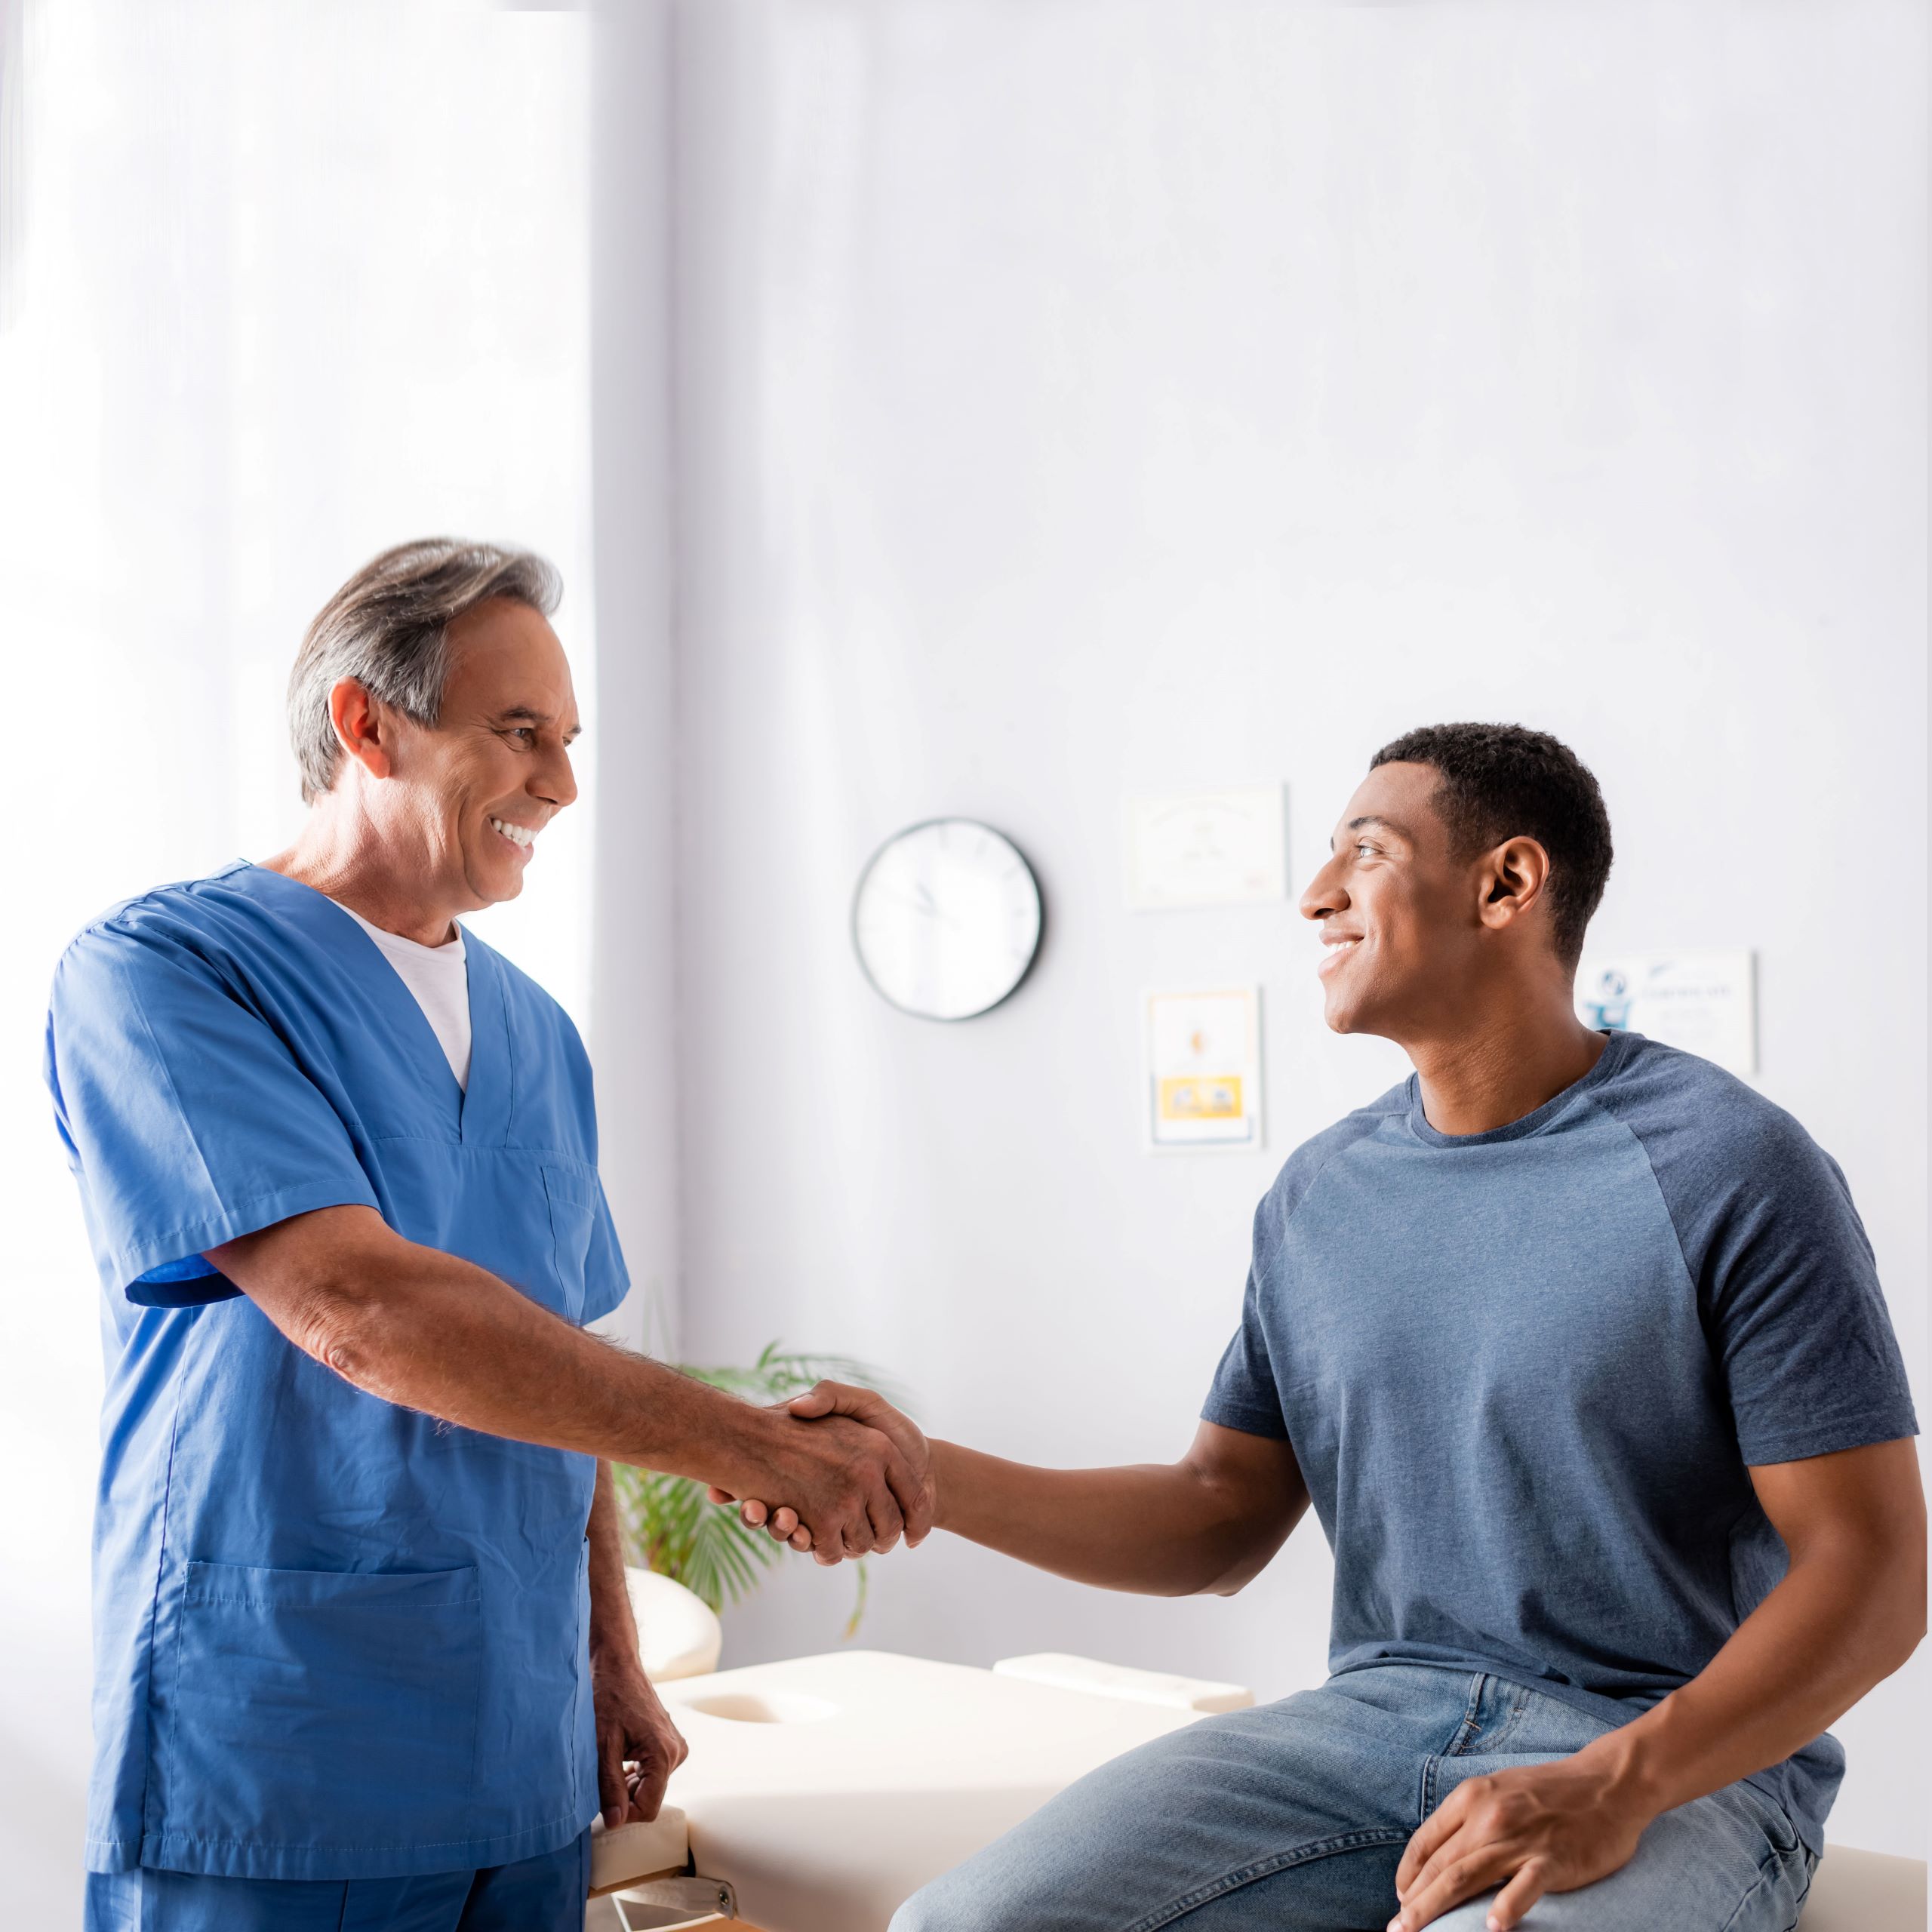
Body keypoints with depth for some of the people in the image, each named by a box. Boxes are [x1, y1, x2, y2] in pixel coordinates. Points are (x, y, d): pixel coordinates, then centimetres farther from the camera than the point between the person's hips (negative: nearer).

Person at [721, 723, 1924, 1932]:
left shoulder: (1727, 1167, -8)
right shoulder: (1319, 1194, 11)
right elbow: (1224, 1519, 14)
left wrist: (1613, 1785, -23)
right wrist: (926, 1476, 1)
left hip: (1682, 1767, -4)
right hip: (1376, 1720, 4)